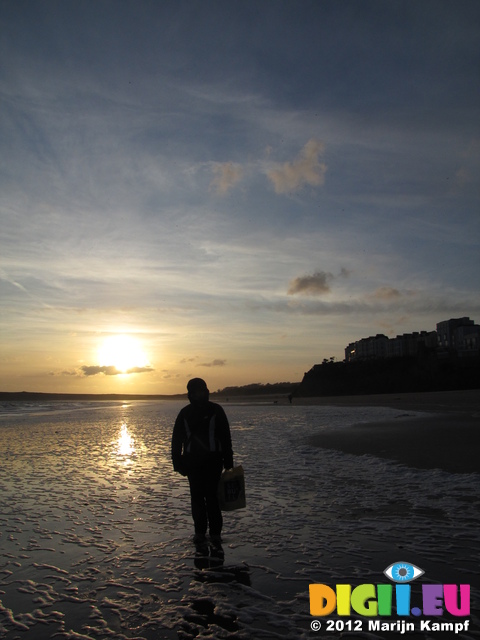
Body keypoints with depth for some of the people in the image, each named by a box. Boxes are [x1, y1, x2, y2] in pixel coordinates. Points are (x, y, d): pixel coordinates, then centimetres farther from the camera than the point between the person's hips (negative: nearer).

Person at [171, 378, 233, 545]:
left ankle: (215, 531, 9)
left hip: (213, 459, -2)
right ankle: (200, 531, 19)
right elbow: (176, 438, 9)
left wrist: (228, 461, -2)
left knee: (211, 495, -5)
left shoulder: (216, 410, 0)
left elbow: (225, 437, 1)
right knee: (197, 496, 6)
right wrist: (177, 461, 3)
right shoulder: (185, 413, 6)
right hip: (192, 460, 3)